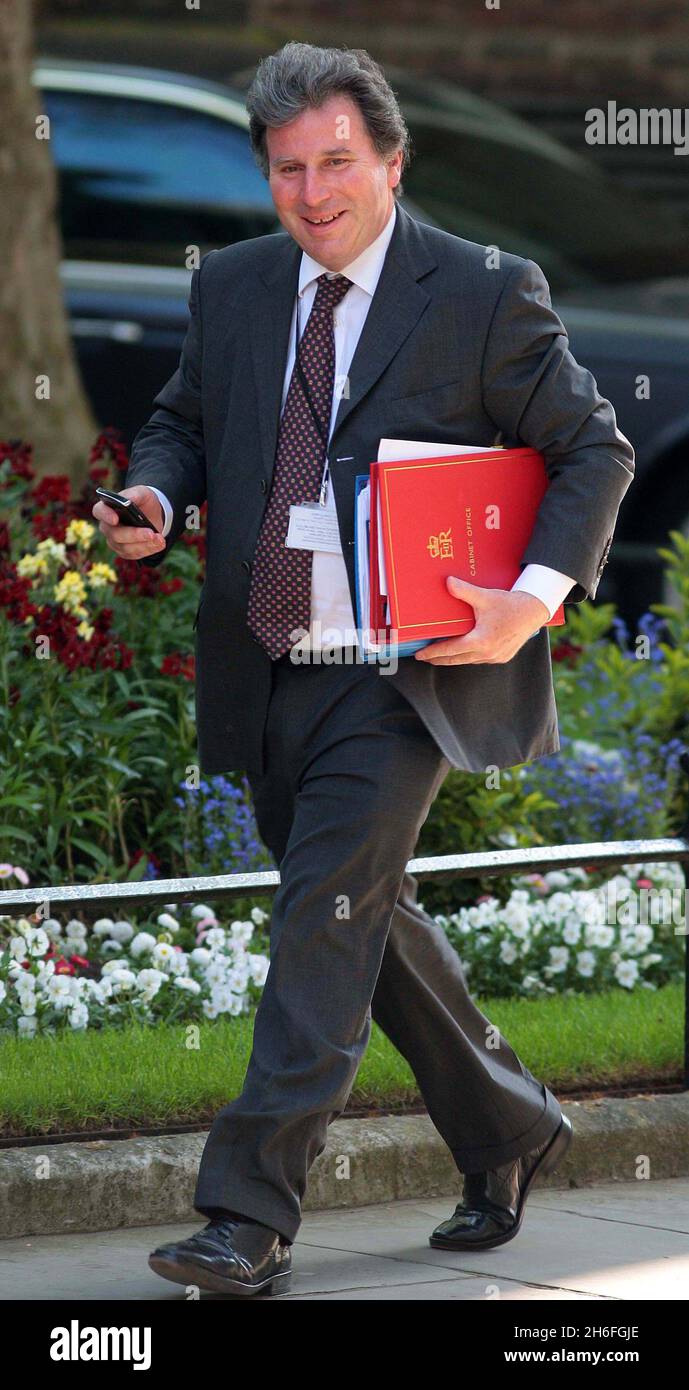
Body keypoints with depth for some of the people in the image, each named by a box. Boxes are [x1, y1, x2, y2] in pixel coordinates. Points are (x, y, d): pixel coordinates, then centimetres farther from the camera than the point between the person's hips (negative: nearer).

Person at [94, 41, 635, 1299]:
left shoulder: (486, 295, -6)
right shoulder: (232, 290, 8)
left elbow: (595, 451, -1)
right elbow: (182, 421, 20)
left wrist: (535, 597, -15)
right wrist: (155, 499, -4)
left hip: (402, 684, -6)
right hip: (267, 680, 6)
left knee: (324, 922, -15)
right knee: (367, 918, 15)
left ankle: (251, 1219, -15)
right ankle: (509, 1136, 34)